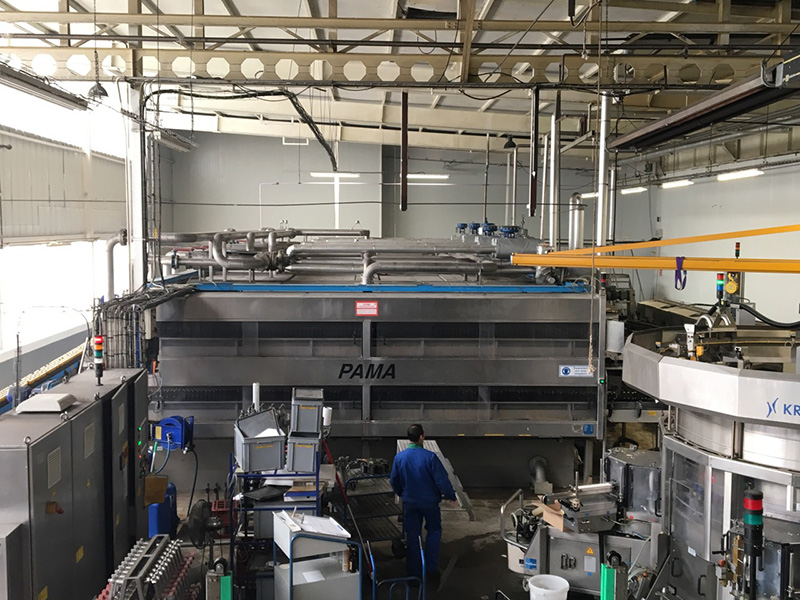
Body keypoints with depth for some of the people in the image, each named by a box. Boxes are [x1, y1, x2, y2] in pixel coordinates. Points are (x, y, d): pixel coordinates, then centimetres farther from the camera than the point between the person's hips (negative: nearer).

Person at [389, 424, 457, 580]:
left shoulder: (399, 457, -7)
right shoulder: (429, 457, -20)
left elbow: (394, 481, 5)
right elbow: (442, 480, -16)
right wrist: (451, 496, 0)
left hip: (409, 502, 3)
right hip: (429, 501, -3)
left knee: (412, 536, 12)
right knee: (434, 531, 17)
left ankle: (414, 571, 17)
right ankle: (431, 568, 16)